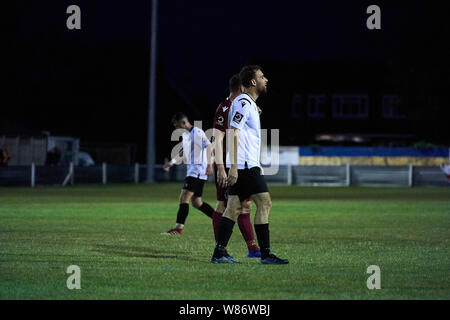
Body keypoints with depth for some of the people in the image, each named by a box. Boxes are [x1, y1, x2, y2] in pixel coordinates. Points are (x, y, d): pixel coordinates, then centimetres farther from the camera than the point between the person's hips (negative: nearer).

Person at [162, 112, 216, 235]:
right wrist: (172, 162, 24)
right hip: (191, 170, 10)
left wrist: (209, 164, -28)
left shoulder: (197, 132, -11)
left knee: (184, 197, -15)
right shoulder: (185, 134, 18)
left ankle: (178, 228, -17)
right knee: (196, 202, 9)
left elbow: (208, 147, -19)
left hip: (198, 169, -10)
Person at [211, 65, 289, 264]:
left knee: (234, 208, 7)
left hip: (246, 165, 10)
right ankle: (265, 254, -9)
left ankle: (219, 253, 5)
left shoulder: (249, 103, 20)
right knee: (264, 203, -9)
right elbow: (232, 134, -18)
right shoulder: (243, 103, -12)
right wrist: (234, 167, -23)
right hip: (245, 165, -10)